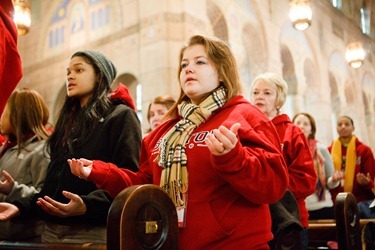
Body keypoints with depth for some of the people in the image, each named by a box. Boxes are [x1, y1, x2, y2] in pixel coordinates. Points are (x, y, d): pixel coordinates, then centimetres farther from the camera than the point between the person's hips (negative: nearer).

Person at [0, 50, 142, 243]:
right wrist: (22, 206, 7)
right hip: (51, 229, 7)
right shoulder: (69, 120, 20)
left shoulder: (120, 116, -4)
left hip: (92, 232, -7)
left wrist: (87, 205, -28)